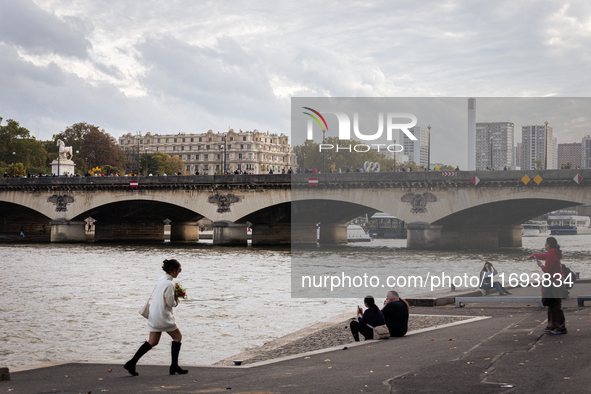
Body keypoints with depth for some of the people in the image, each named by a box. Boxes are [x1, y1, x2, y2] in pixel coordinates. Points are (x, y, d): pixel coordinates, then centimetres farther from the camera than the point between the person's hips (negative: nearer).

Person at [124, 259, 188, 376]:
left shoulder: (161, 280, 11)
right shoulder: (169, 284, -18)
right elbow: (171, 303, -17)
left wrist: (174, 299, 7)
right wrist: (176, 301, 4)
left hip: (154, 315, 9)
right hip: (163, 316, -9)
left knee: (153, 342, 11)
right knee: (177, 336, 7)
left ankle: (131, 363, 5)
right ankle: (174, 366, 8)